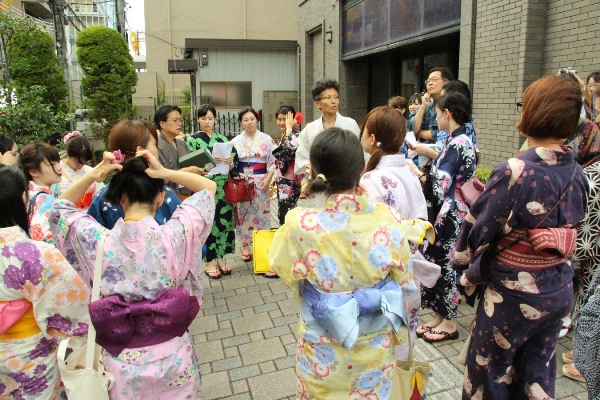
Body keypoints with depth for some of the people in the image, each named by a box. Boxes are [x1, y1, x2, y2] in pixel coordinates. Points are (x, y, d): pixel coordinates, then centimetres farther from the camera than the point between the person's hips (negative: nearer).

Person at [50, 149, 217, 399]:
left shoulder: (99, 241, -18)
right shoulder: (174, 235, -20)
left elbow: (60, 208, 4)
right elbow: (209, 187, -5)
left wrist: (91, 176, -11)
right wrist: (165, 173, -16)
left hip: (122, 361, 1)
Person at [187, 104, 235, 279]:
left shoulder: (222, 139, 12)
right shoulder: (193, 139, 1)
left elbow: (230, 166, 12)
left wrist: (230, 162, -11)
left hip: (222, 187, 4)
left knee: (223, 220, 5)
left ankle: (221, 258, 19)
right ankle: (208, 262, 10)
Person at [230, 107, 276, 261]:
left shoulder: (266, 139, 2)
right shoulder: (236, 141, 4)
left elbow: (273, 161, 1)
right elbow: (231, 163, 5)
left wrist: (268, 179, -10)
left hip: (261, 182, -1)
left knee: (261, 212, 2)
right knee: (244, 212, 2)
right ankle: (246, 246, 13)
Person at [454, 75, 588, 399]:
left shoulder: (514, 172, -24)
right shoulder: (577, 174, -2)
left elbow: (478, 231, -16)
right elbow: (573, 231, 7)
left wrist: (469, 272, 1)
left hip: (514, 294, -6)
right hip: (559, 290, 6)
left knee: (491, 373, 16)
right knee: (539, 372, 23)